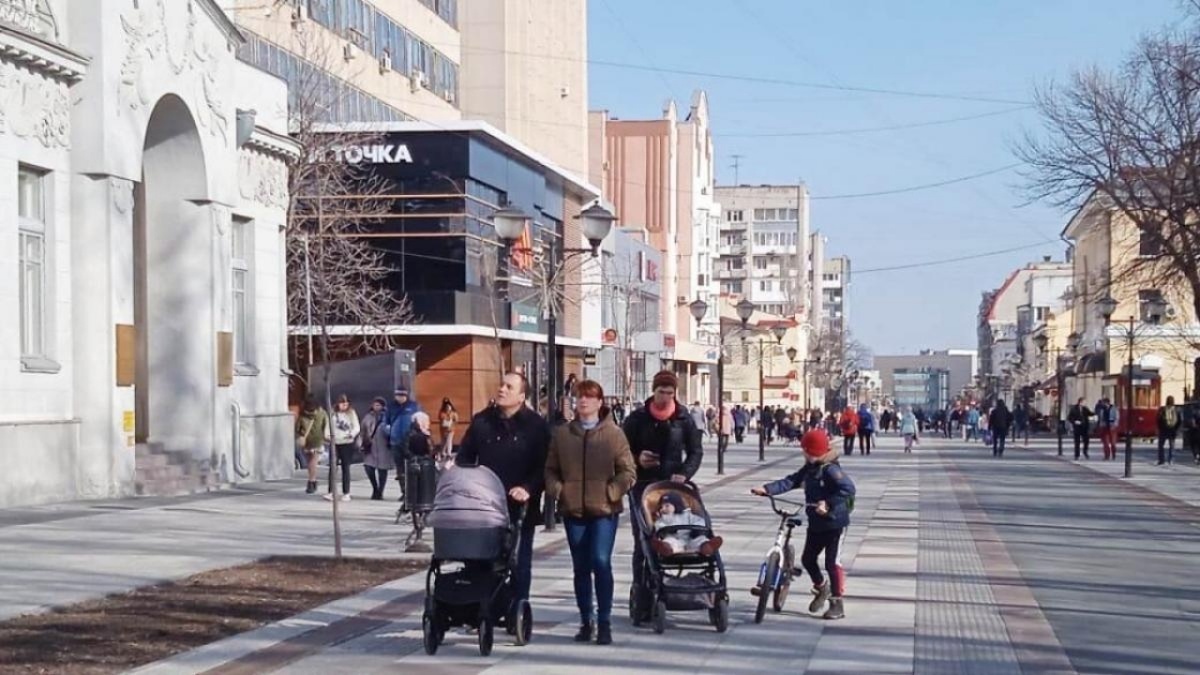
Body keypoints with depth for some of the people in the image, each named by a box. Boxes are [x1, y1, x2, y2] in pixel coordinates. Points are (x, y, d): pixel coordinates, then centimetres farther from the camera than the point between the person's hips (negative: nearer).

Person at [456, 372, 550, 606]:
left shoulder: (537, 426, -2)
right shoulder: (481, 421, 6)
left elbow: (544, 466, -5)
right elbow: (464, 458, 10)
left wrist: (528, 489, -19)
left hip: (521, 508, -2)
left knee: (520, 562, 7)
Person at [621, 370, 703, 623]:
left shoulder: (683, 418, 4)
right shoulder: (637, 418, 2)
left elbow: (695, 451, 8)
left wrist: (684, 473, -9)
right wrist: (637, 460, -14)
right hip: (642, 487, -1)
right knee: (643, 544, -1)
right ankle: (642, 600, 1)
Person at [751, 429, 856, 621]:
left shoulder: (831, 470, -20)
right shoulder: (809, 468, 5)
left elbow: (848, 489, -29)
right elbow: (790, 481, -2)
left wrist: (828, 504, -36)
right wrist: (766, 489, -13)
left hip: (835, 523, -9)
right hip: (816, 523, 9)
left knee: (832, 563, -7)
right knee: (807, 559, 15)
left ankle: (837, 604, 3)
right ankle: (821, 588, 39)